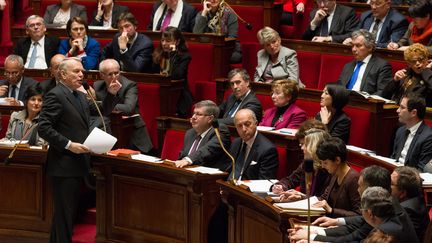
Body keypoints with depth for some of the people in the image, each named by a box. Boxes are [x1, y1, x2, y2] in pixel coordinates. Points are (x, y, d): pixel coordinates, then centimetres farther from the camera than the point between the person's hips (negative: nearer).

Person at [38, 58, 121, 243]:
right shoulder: (55, 95, -13)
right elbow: (44, 128, -19)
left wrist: (111, 94, 6)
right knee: (64, 214, -5)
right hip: (64, 165, -9)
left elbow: (103, 111, 23)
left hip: (78, 164, 9)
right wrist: (68, 145, -23)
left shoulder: (80, 97, 14)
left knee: (69, 212, 17)